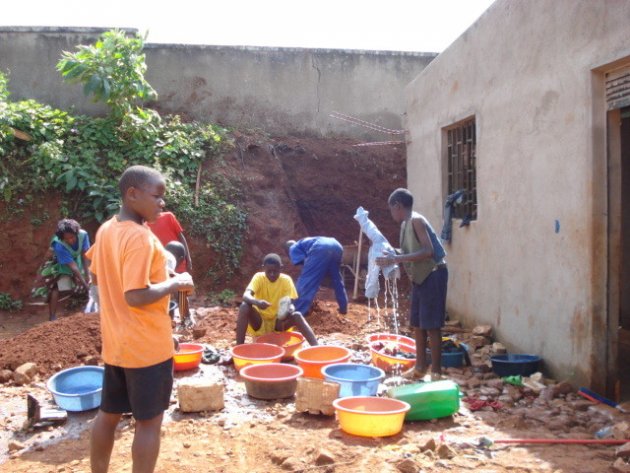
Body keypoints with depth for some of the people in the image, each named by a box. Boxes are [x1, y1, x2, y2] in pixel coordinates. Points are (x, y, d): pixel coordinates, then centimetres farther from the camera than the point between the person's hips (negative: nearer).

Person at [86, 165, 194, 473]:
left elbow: (97, 276, 20)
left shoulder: (106, 230, 5)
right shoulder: (141, 238, -22)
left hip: (115, 342, 9)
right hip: (147, 346, -8)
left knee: (109, 413, 19)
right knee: (149, 421, 5)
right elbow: (136, 297, -28)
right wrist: (175, 283, -16)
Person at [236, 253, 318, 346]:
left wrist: (290, 309, -39)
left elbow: (291, 303, -14)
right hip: (260, 323, 0)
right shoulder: (259, 277, -12)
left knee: (297, 316, -28)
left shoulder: (286, 280, -9)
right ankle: (239, 346, -29)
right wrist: (257, 302, -51)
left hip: (278, 323, 0)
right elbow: (246, 296, -29)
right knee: (244, 306, -29)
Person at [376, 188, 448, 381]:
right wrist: (392, 255, 12)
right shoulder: (406, 224, 11)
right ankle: (420, 367, 24)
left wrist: (395, 259, -28)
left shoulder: (416, 220, -17)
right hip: (420, 276, 10)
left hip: (433, 275, -10)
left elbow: (428, 251, -26)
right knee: (417, 323, 14)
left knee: (432, 325, -5)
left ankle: (436, 371, 3)